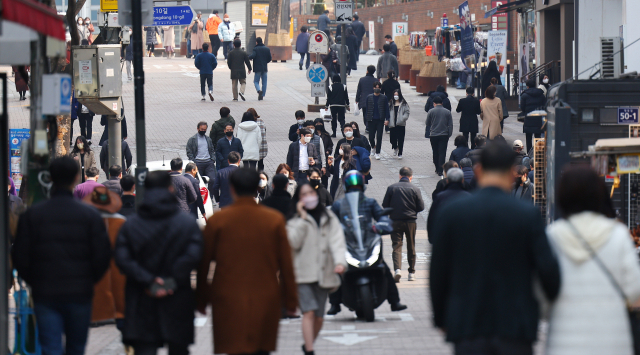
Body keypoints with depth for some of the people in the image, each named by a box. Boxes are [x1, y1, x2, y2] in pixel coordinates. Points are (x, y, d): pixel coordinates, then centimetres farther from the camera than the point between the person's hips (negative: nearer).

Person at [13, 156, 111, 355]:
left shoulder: (32, 215, -2)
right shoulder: (90, 216, -4)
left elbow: (20, 257, -2)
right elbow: (102, 256, -4)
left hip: (44, 294, 0)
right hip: (80, 294, 0)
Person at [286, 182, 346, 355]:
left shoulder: (329, 218, 10)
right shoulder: (295, 220, 6)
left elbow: (337, 241, -1)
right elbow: (294, 242, -10)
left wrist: (340, 261, -18)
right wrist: (302, 217, -10)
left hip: (323, 273, 3)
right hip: (303, 274, -3)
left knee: (319, 316, 5)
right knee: (309, 312, -17)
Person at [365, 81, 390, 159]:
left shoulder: (384, 98, 1)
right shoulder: (369, 97, 5)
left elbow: (386, 109, 3)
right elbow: (367, 109, 9)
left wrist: (387, 119, -3)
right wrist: (367, 119, 5)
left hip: (380, 120, -1)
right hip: (372, 120, 1)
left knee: (379, 137, -4)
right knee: (371, 137, 3)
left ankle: (377, 153, 3)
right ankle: (373, 147, 34)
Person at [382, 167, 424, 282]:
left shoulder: (391, 188, -3)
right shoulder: (415, 189, -4)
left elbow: (385, 205, 0)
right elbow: (421, 207, -3)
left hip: (395, 221, 0)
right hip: (411, 221, 0)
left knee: (397, 245, -2)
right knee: (411, 247, 13)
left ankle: (397, 269, -23)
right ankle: (412, 272, 21)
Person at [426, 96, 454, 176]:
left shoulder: (431, 112, -2)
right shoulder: (447, 112, 2)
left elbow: (427, 124, 7)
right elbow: (450, 125, 3)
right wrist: (449, 134, 9)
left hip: (433, 135, 0)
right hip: (444, 135, 0)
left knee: (435, 152, 13)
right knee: (442, 153, -2)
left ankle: (437, 169, 20)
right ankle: (440, 170, -10)